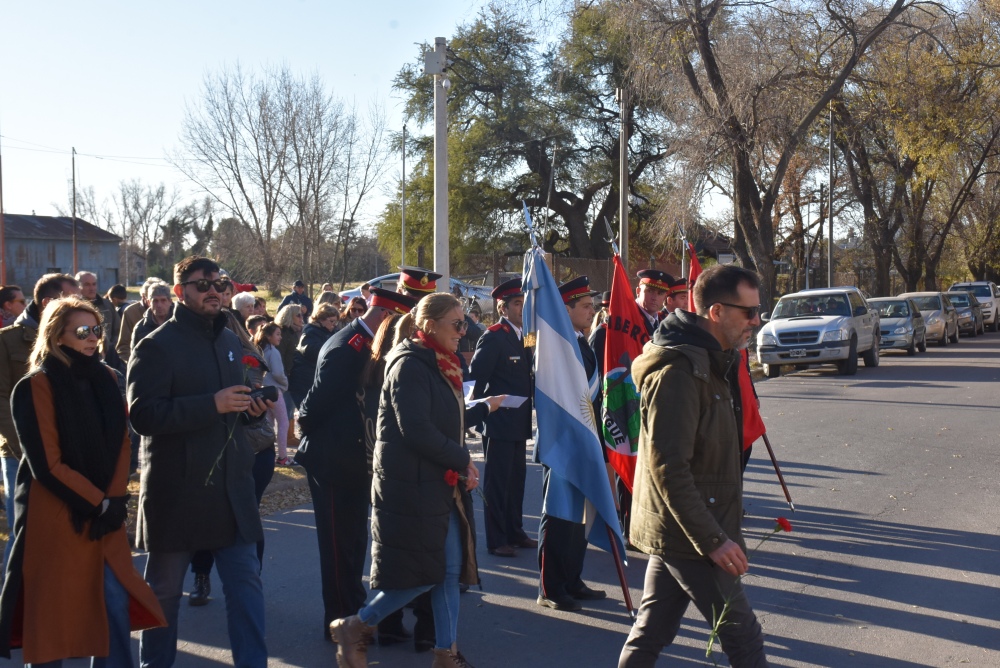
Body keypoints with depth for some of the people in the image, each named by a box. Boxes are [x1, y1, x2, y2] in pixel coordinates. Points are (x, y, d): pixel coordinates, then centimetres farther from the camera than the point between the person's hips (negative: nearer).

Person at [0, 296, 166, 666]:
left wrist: (115, 500, -4)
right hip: (56, 519, -5)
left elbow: (121, 445, 9)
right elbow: (47, 464, -15)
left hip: (106, 515, 5)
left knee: (116, 603, 5)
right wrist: (99, 503, -13)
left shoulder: (107, 379, 8)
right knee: (52, 612, 3)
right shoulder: (37, 386, -10)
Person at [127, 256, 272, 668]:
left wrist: (252, 407, 2)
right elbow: (143, 414, -20)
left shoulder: (230, 342, 14)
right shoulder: (157, 346, -9)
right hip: (176, 490, -5)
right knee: (164, 591, 10)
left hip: (231, 486, 5)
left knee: (246, 584, 4)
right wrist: (212, 404, -25)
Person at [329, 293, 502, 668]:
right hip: (411, 486, -9)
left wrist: (484, 408, 18)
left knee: (450, 569, 9)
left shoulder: (439, 366, 13)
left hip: (443, 485, 9)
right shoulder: (410, 366, -16)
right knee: (422, 574, -5)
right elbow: (417, 431, -24)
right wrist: (463, 461, -16)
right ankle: (354, 627, 14)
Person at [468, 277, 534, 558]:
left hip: (520, 422, 8)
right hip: (499, 422, -8)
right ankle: (496, 540, 7)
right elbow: (476, 378, -16)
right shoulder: (493, 337, -13)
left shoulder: (523, 336, 12)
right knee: (497, 481, 0)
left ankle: (514, 531, 26)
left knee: (516, 478, 15)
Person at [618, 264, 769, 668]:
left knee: (651, 633, 15)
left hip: (673, 530, 10)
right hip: (689, 534, -10)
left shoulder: (709, 362, 12)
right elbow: (668, 468, -25)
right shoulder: (678, 372, -21)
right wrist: (713, 540, -24)